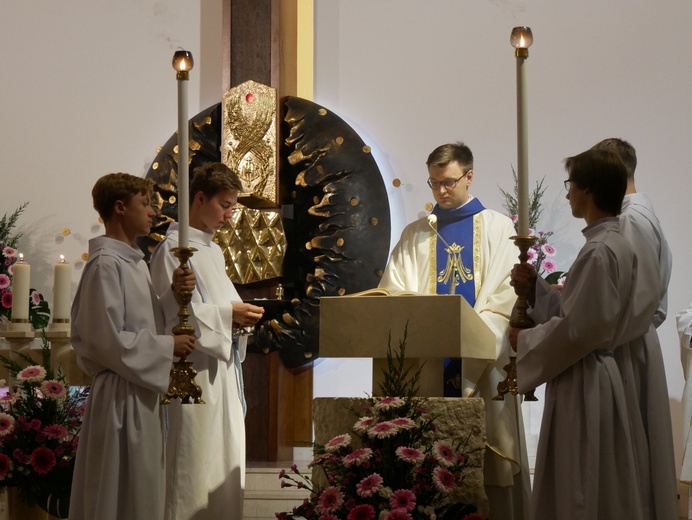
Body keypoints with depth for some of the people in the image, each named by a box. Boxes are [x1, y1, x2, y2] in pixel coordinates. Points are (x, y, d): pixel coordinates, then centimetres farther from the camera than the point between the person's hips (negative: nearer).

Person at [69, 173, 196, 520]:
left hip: (141, 390, 9)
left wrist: (174, 293, -2)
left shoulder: (134, 261, 12)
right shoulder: (106, 264, -16)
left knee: (141, 490, 15)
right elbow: (108, 339, -21)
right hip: (121, 395, -9)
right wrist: (168, 347, -14)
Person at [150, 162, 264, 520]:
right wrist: (228, 313, -18)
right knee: (195, 467, -6)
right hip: (194, 374, -9)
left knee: (225, 463, 11)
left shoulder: (213, 251, 17)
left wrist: (238, 316, 2)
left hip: (222, 371, 9)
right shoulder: (173, 249, -10)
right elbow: (171, 314, -17)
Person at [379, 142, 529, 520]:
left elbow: (504, 297, -3)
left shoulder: (497, 228, 7)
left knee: (488, 459, -3)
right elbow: (393, 294, 7)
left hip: (481, 367, -2)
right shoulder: (414, 234, 15)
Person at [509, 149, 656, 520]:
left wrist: (524, 340, -9)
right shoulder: (615, 244, 9)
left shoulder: (598, 252, -21)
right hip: (597, 374, 10)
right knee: (602, 488, 17)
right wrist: (535, 286, 8)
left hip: (582, 383, -10)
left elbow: (576, 330, -23)